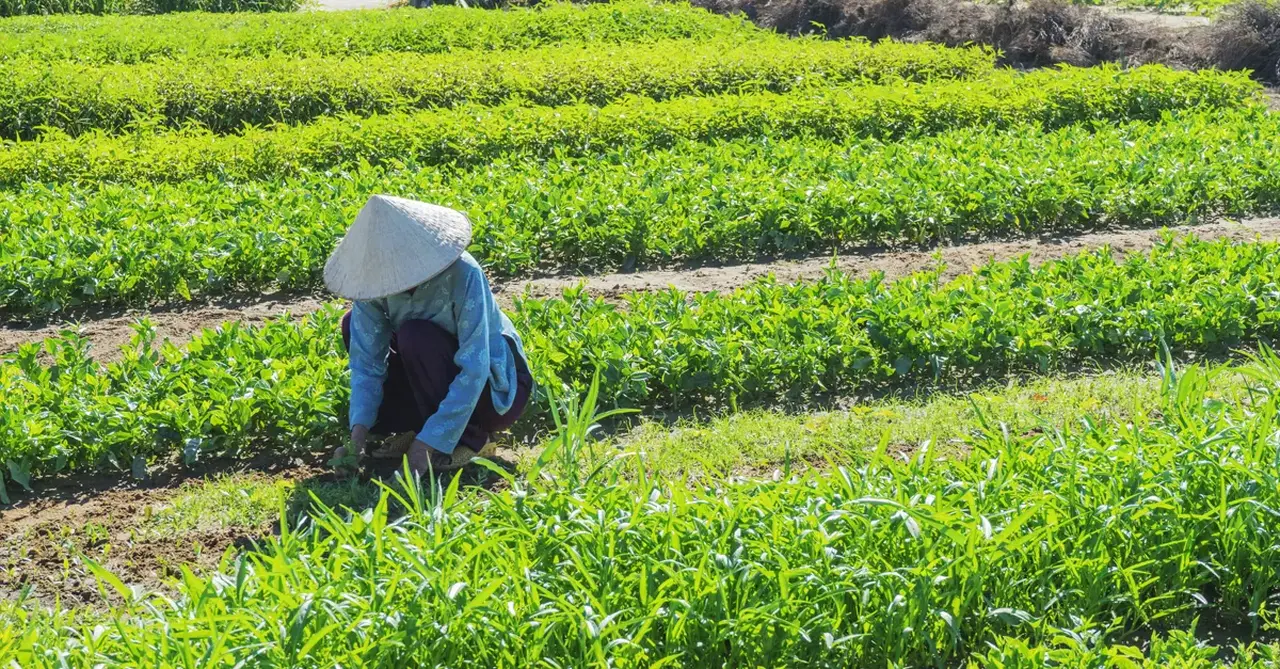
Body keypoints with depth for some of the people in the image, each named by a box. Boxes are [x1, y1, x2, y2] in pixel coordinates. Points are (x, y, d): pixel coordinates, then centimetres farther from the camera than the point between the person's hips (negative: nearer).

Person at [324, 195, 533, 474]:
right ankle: (411, 427, 1)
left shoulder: (462, 273, -31)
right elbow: (366, 360, -13)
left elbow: (474, 370, -33)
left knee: (415, 336, -31)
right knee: (354, 326, -7)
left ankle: (466, 438, -12)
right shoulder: (377, 277, -16)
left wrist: (431, 440, -34)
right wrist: (361, 423, -28)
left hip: (498, 389, -6)